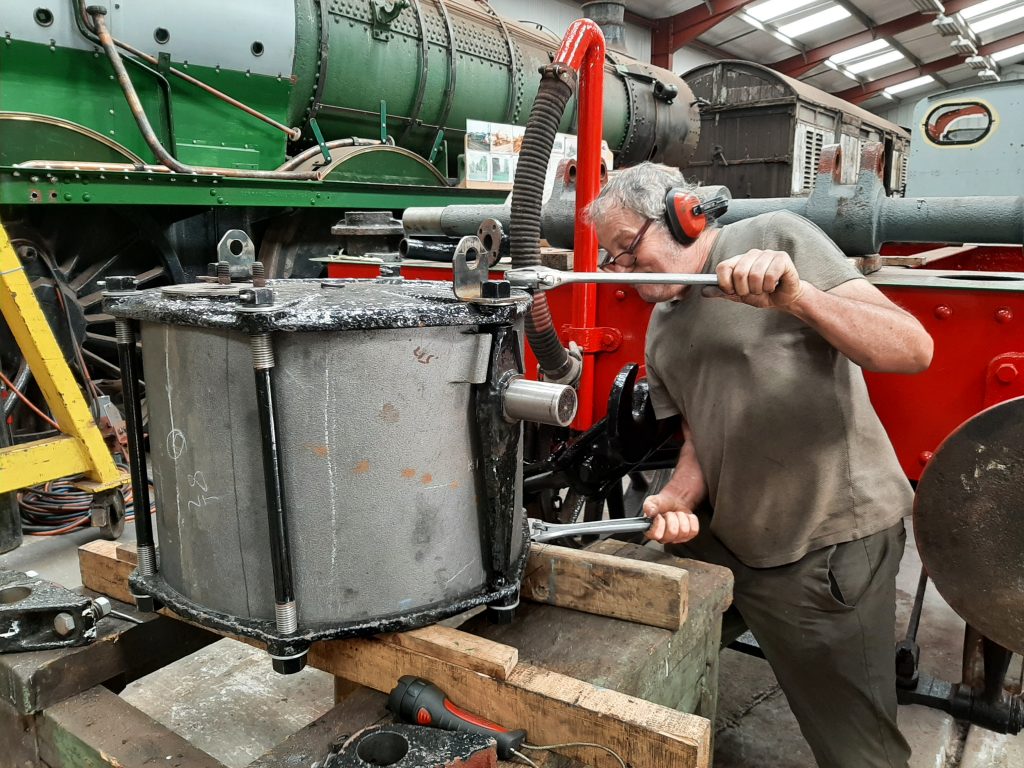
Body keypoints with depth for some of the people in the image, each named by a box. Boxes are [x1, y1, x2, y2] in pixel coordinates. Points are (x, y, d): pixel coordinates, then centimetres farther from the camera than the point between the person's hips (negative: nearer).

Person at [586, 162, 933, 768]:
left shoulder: (777, 238, -10)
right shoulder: (662, 332, 10)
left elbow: (914, 350, -18)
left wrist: (795, 296, -33)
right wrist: (678, 500, -7)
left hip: (832, 542, -6)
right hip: (727, 538, 7)